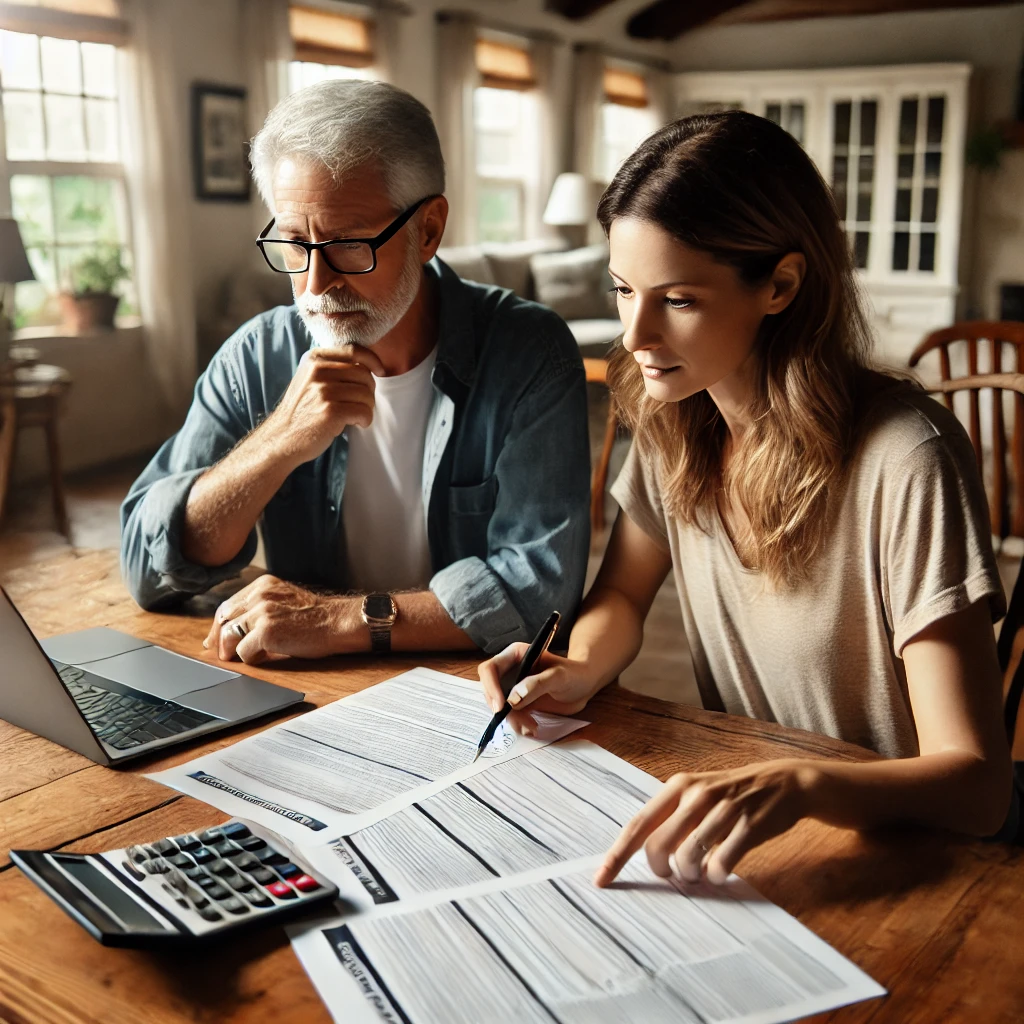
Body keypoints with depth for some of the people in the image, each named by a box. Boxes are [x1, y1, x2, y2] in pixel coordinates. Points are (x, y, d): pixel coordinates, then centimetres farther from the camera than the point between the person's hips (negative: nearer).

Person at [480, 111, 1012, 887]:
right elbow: (622, 597, 11)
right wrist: (581, 671, -11)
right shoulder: (674, 419, -3)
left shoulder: (903, 461, -23)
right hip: (724, 822, 6)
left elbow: (978, 783, -24)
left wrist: (799, 786, -42)